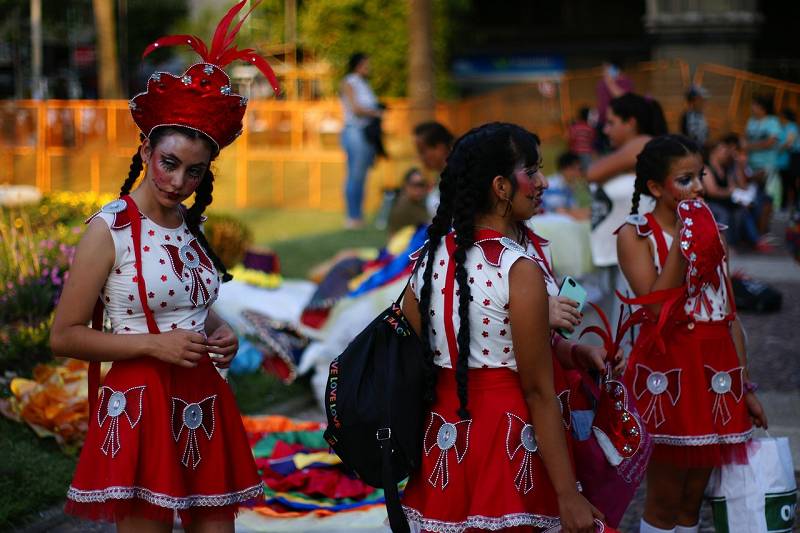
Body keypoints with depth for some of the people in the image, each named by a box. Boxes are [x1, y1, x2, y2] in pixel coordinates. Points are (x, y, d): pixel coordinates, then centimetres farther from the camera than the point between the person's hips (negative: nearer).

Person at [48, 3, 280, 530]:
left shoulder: (191, 225, 10)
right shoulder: (110, 229, -9)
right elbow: (64, 336, -9)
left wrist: (221, 333, 4)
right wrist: (154, 344, -16)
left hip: (204, 402, 6)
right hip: (142, 403, -6)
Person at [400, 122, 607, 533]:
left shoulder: (432, 254, 1)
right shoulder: (520, 270, -18)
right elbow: (538, 390, -18)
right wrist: (569, 495, -14)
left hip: (443, 433, 7)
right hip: (503, 435, -6)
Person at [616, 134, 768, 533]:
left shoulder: (710, 230, 11)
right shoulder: (636, 234, -5)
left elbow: (729, 314, 12)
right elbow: (657, 308, -19)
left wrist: (745, 387, 12)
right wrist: (683, 243, -20)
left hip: (715, 372, 5)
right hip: (667, 371, -5)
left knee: (694, 496, 11)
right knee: (665, 498, 2)